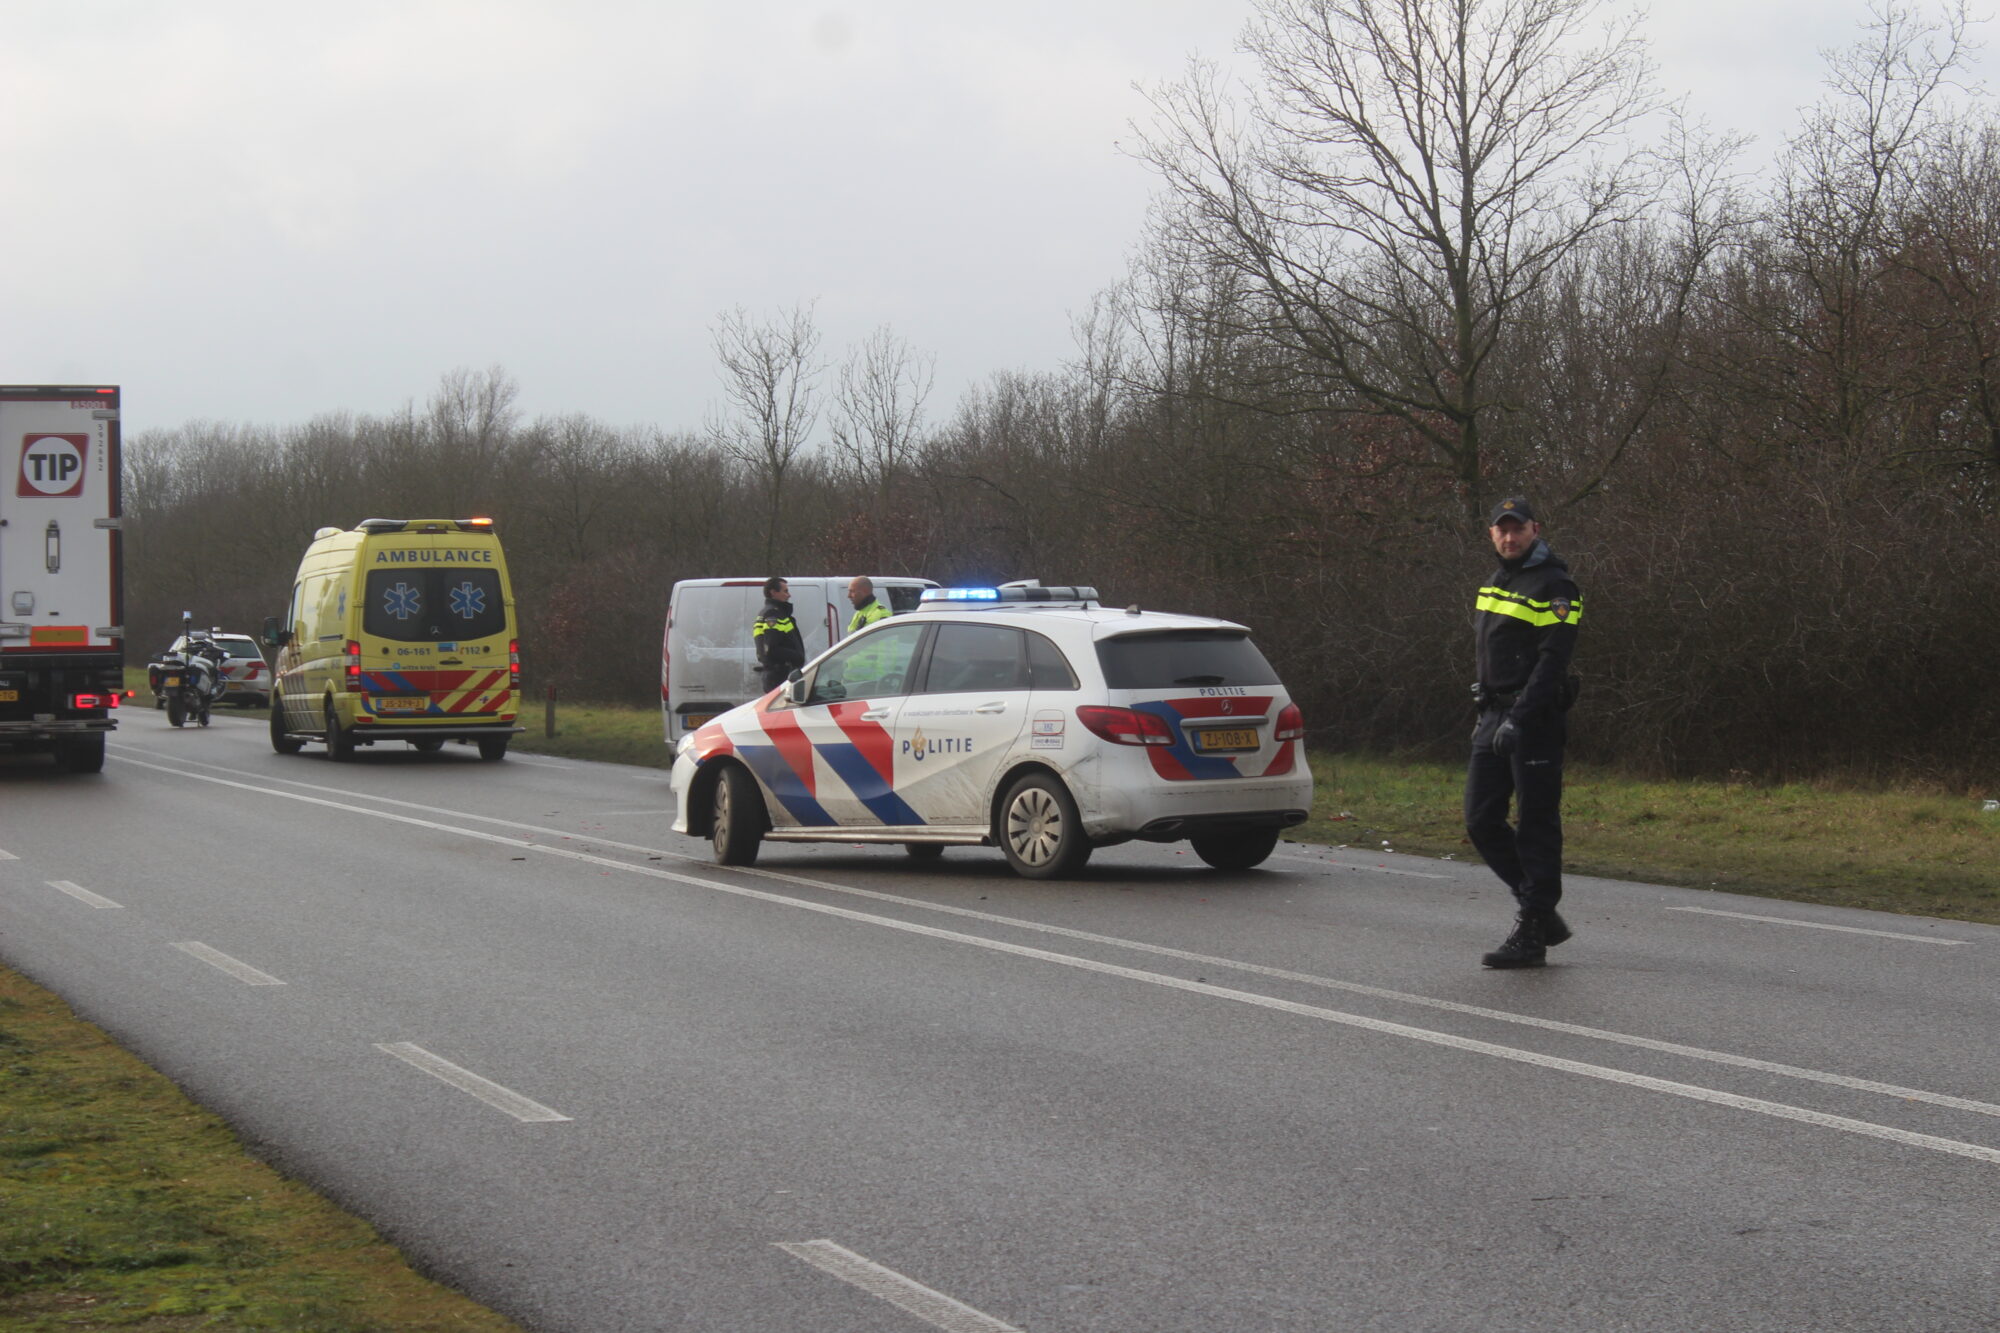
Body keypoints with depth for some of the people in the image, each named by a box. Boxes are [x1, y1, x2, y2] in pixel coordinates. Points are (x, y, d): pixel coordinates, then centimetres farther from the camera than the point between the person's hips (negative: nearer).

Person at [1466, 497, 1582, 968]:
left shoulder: (1554, 586, -10)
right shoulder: (1495, 583, 17)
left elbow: (1552, 661, -18)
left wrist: (1519, 718, -24)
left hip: (1535, 721, -9)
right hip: (1493, 718, 9)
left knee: (1536, 825, -5)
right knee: (1482, 821, 7)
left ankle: (1531, 934, -2)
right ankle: (1542, 913, 18)